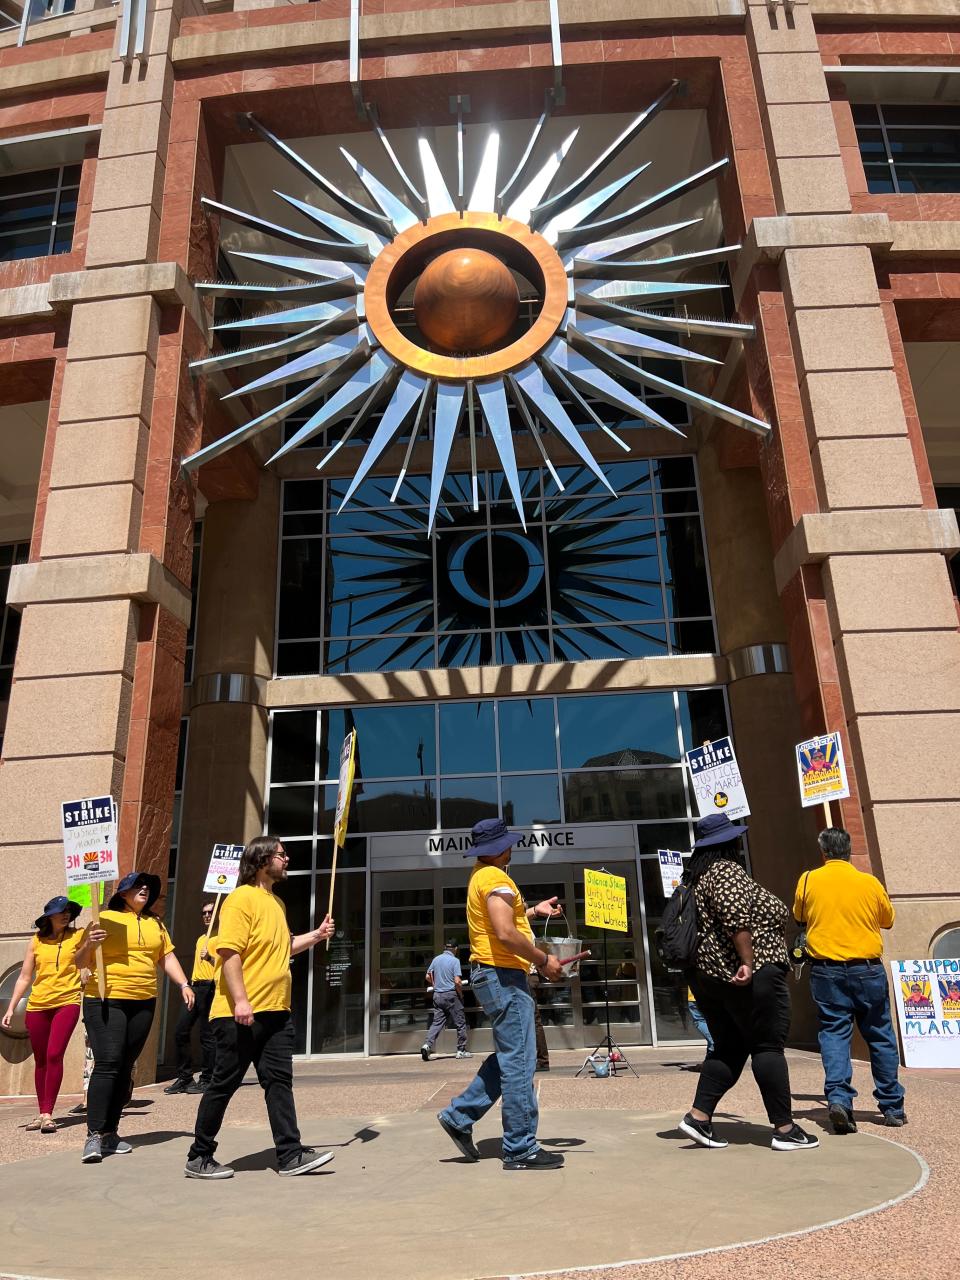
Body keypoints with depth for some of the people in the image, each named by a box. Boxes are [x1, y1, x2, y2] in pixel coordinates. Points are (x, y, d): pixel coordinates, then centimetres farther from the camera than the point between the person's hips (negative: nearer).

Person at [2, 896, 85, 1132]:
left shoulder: (77, 936, 2)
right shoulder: (36, 941, 7)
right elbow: (24, 977, 11)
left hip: (67, 1003, -3)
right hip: (37, 1006, 3)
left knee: (54, 1055, -14)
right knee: (40, 1060, 11)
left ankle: (48, 1114, -8)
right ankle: (42, 1113, 24)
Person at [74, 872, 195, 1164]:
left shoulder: (155, 924, 13)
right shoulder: (104, 919, -3)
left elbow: (167, 957, 13)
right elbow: (80, 961, -1)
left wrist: (184, 984, 1)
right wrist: (89, 944, -22)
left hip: (144, 1004, 5)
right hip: (106, 1001, -5)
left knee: (125, 1068, 8)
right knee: (107, 1064, -12)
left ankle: (110, 1132, 16)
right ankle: (94, 1135, -6)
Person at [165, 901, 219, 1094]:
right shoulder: (200, 939, 23)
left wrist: (210, 958, -29)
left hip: (209, 987, -8)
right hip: (195, 987, 8)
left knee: (207, 1035, -6)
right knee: (181, 1032, 5)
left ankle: (206, 1080, 1)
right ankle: (184, 1078, 13)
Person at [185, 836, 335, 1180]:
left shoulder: (276, 902, 16)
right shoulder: (242, 899, -13)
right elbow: (229, 951, -20)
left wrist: (317, 935, 15)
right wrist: (240, 1000, -26)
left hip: (275, 1011, 8)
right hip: (241, 1013, -8)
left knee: (279, 1081, 6)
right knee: (224, 1084, 4)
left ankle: (290, 1155, 9)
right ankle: (198, 1158, 18)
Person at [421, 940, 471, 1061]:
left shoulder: (436, 959, 7)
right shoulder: (455, 961, -10)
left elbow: (428, 977, 14)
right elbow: (457, 981, -16)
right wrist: (461, 995, -2)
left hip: (437, 995, 5)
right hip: (451, 995, -5)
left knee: (437, 1022, 7)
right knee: (460, 1023, 7)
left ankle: (427, 1044, -11)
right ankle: (461, 1050, 12)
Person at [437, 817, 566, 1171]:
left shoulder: (480, 876, 17)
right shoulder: (495, 878, -16)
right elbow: (506, 934, -25)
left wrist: (534, 911, 23)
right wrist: (543, 960, -15)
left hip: (493, 975, 11)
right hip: (503, 976, -11)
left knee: (507, 1058, 17)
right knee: (519, 1063, -4)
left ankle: (459, 1116, 19)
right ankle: (521, 1149, 3)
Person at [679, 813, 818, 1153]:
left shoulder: (698, 876, 17)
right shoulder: (727, 871, -11)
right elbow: (735, 918, -25)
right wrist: (748, 961, -25)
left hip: (708, 975, 9)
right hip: (752, 976, -9)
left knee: (728, 1048, 13)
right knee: (768, 1047, 0)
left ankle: (699, 1115, 6)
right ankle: (784, 1129, 4)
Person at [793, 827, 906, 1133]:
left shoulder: (808, 880, -4)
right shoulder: (870, 882, -4)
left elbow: (799, 915, 13)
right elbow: (888, 919, 12)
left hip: (826, 969, -1)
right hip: (868, 969, 1)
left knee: (834, 1033, 3)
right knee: (880, 1036, 13)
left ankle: (838, 1097, -13)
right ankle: (892, 1107, 22)